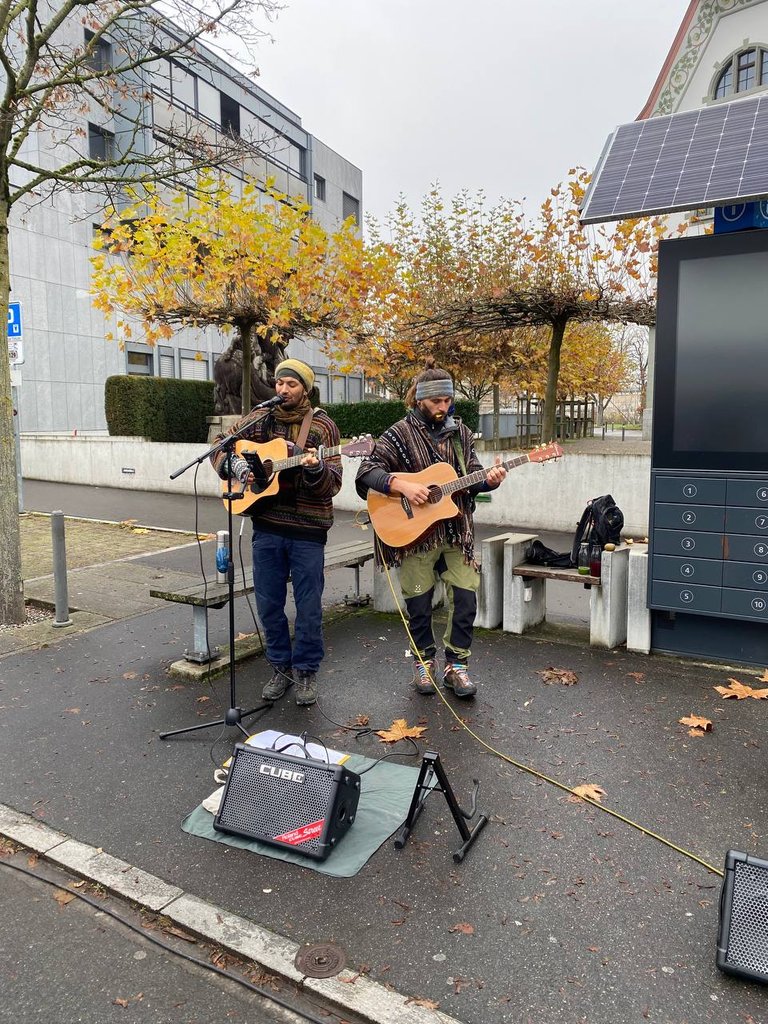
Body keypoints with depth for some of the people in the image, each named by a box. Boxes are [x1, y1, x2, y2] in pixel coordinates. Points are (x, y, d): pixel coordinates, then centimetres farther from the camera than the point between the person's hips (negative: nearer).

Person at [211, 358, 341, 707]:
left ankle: (305, 671, 23)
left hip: (307, 530, -3)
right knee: (268, 603, 11)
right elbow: (220, 446, 14)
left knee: (308, 606, 4)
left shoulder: (322, 425, -4)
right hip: (266, 527, 3)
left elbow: (332, 484, -9)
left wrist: (315, 469, -31)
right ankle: (281, 667, 29)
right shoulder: (258, 419, 6)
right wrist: (237, 465, -6)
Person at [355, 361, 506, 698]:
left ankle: (455, 664, 17)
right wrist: (403, 485, -24)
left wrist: (488, 479, -12)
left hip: (457, 532, 4)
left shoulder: (460, 433, 9)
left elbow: (471, 475, 11)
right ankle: (424, 661, 28)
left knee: (465, 600, 1)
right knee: (419, 604, 8)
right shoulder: (400, 434, -5)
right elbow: (367, 471, -10)